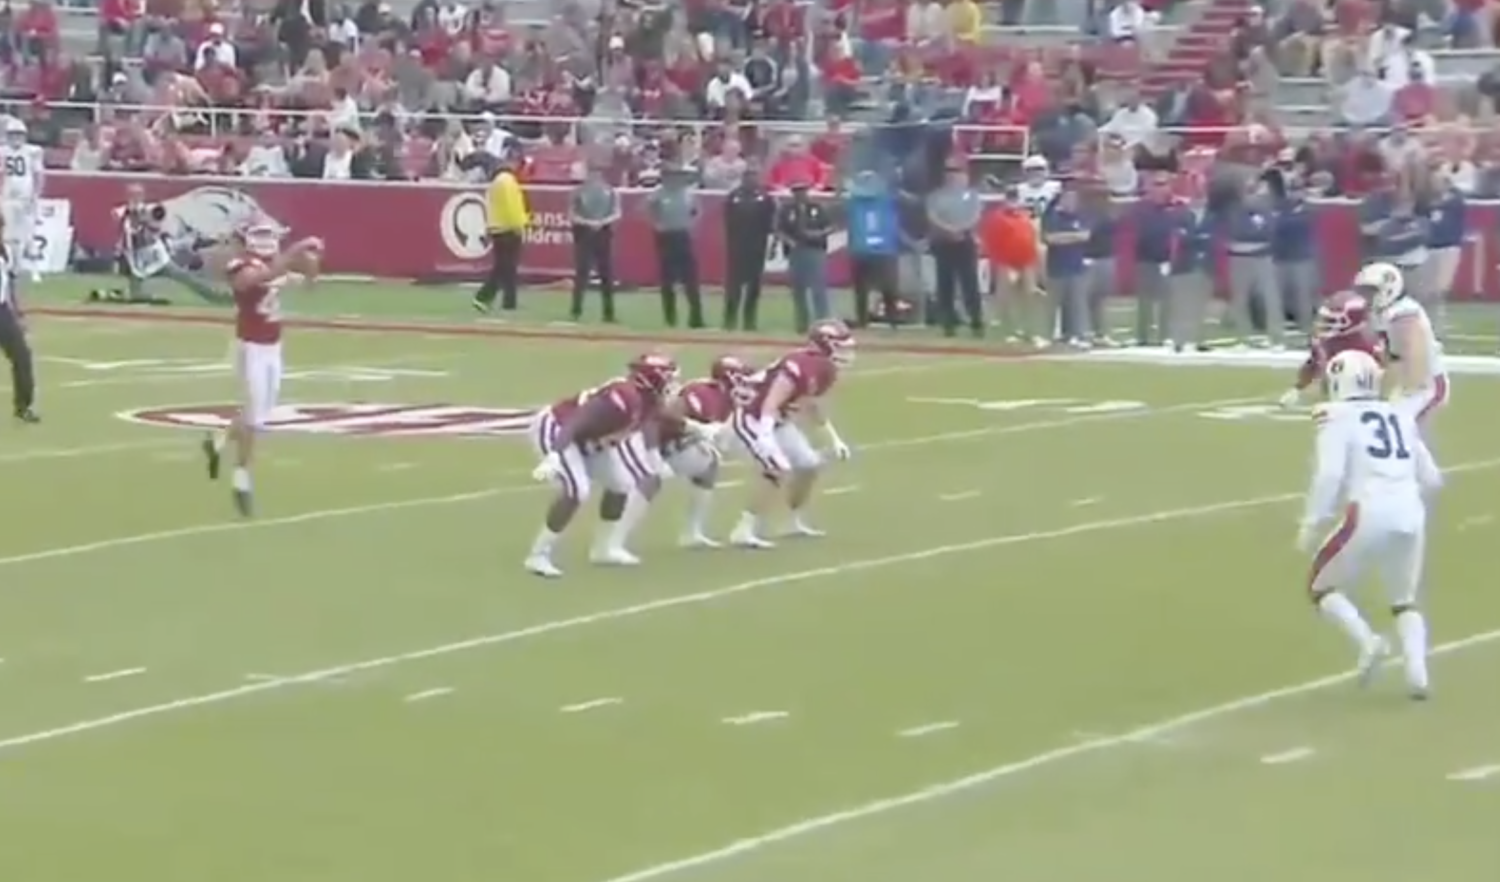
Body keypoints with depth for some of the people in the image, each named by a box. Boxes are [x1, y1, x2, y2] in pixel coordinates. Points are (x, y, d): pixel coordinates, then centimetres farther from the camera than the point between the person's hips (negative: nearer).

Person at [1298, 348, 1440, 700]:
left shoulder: (1337, 417, 2)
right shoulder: (1400, 416, 20)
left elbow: (1329, 473, -11)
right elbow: (1431, 479, 23)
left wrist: (1311, 522, -5)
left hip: (1370, 514, -5)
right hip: (1410, 514, 5)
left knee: (1321, 587, 16)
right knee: (1405, 601, 24)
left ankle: (1367, 641, -7)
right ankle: (1417, 669, 0)